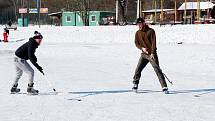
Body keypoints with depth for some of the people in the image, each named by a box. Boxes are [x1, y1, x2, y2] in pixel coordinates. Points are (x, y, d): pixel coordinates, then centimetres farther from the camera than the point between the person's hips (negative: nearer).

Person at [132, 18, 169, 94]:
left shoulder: (150, 31, -5)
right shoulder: (138, 33, 10)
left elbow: (153, 42, -11)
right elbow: (136, 43, 9)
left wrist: (152, 53, -19)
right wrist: (142, 48, -12)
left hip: (152, 54, -4)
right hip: (144, 54, 4)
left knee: (157, 69, -11)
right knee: (138, 69, -4)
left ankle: (164, 87, -11)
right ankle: (135, 84, 16)